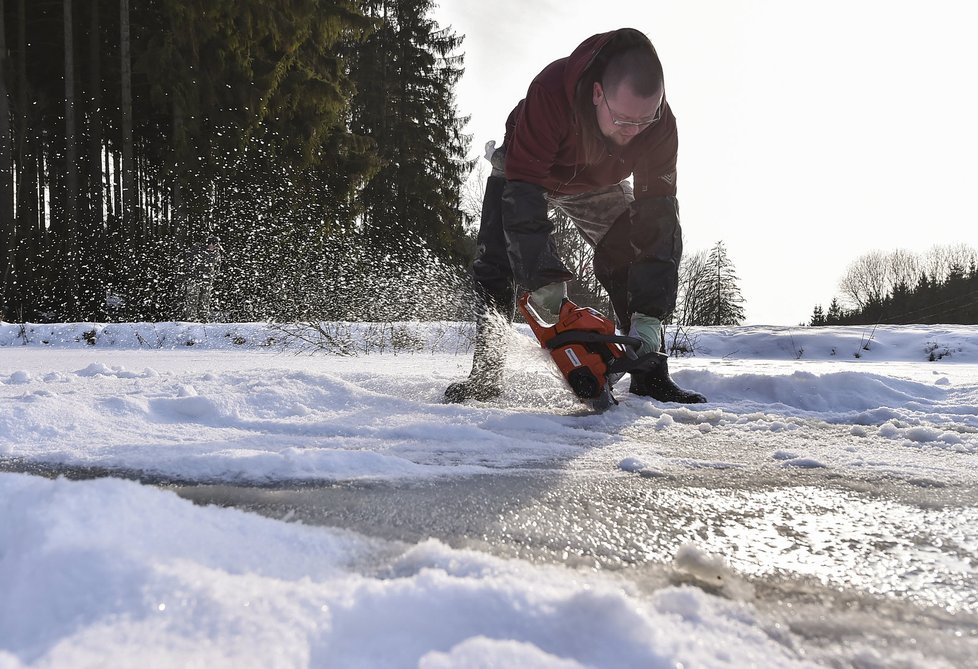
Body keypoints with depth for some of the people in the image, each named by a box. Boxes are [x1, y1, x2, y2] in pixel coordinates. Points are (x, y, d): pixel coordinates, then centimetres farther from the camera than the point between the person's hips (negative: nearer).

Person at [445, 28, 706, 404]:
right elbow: (523, 187, -44)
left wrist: (648, 316, -37)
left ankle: (650, 376, -4)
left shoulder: (660, 122, -32)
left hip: (599, 186, 3)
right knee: (497, 263, -17)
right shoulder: (550, 91, -44)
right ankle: (485, 374, -7)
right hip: (524, 172, -2)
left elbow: (657, 209, -30)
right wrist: (545, 281, -51)